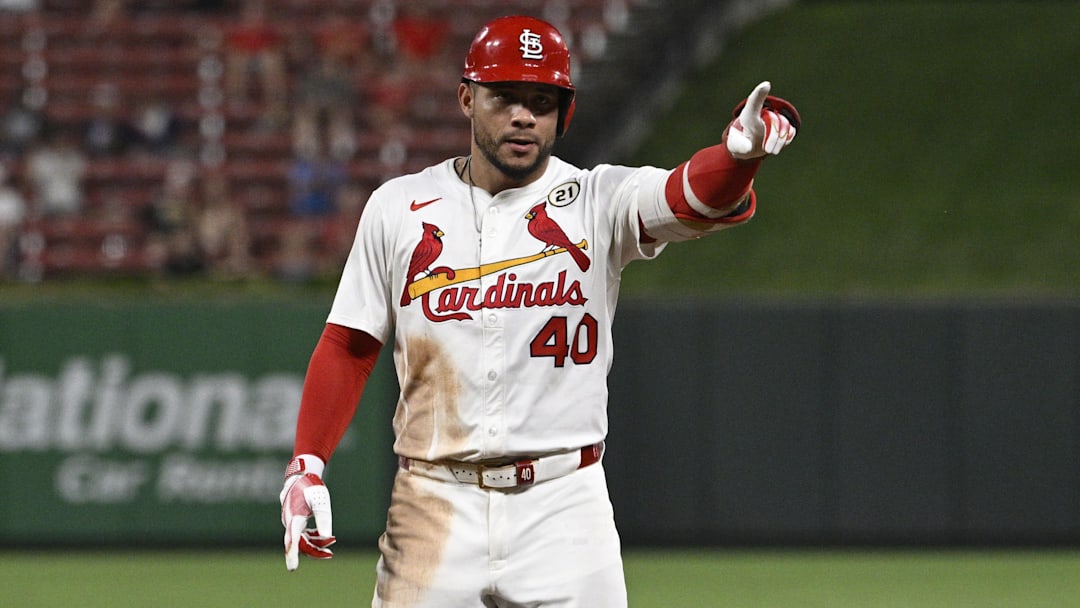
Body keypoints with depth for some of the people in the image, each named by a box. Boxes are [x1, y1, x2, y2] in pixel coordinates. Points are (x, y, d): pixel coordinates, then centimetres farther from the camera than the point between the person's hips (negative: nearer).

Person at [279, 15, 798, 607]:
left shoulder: (598, 202, 0)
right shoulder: (399, 208, 6)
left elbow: (699, 196, -19)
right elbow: (349, 346, 9)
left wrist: (740, 151, -42)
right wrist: (305, 465, -2)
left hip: (563, 505, -1)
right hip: (435, 507, 1)